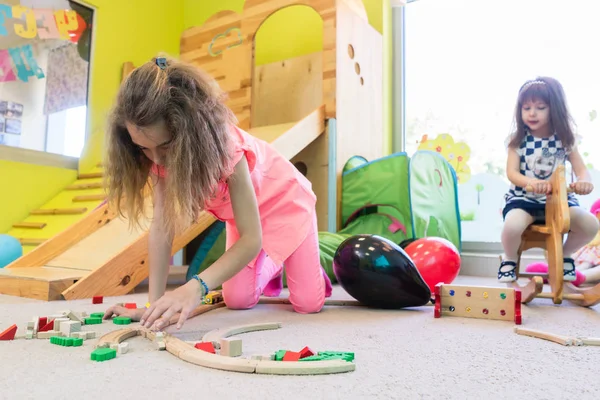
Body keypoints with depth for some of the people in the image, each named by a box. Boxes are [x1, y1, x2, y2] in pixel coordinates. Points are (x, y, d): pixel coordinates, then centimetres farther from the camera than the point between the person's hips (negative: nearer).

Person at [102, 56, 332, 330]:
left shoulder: (224, 145, -40)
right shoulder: (161, 151, -25)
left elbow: (251, 239, -42)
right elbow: (161, 226, -26)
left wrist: (197, 287, -55)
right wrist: (155, 303, -31)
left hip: (284, 201, -4)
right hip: (238, 212, 4)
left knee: (308, 304, -9)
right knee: (238, 300, -9)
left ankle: (303, 266, 25)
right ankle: (270, 267, 23)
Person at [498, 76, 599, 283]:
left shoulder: (565, 139, 1)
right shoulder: (518, 139, -5)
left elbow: (582, 169, -4)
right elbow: (512, 173, -13)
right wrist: (532, 182, -35)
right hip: (523, 197, -3)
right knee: (512, 225, -34)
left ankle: (564, 255, 15)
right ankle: (509, 259, 2)